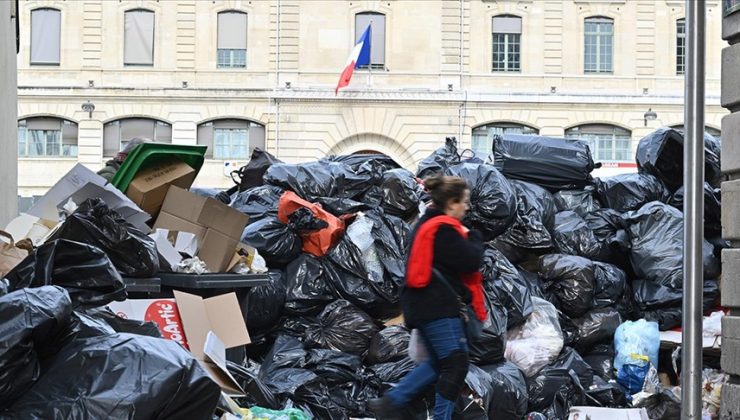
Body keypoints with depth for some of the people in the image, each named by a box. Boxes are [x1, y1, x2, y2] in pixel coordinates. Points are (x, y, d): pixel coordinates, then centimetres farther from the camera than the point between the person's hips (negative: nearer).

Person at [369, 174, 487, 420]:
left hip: (425, 306, 11)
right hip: (438, 307, -11)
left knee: (439, 363, 17)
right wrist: (473, 237, 0)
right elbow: (470, 262, -17)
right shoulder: (444, 229, -15)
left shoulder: (428, 224, 17)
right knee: (456, 364, -5)